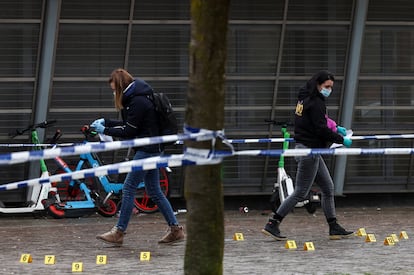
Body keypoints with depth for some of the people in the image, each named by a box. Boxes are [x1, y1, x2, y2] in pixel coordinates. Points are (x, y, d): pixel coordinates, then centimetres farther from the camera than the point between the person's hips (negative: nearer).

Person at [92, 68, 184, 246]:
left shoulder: (138, 102, -18)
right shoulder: (135, 98, 14)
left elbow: (129, 131, -16)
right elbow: (128, 125, 20)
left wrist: (105, 131, -8)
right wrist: (106, 122, 12)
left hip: (147, 150, -11)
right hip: (151, 149, 11)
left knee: (128, 188, -8)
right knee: (154, 191, 12)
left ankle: (119, 233, -6)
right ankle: (175, 230, 13)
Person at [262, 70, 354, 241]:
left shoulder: (305, 99, 12)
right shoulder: (316, 103, -17)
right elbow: (321, 130, -21)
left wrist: (335, 129, 15)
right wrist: (341, 140, -11)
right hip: (309, 150, -10)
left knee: (328, 187, 13)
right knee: (300, 193, -5)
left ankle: (334, 228, 16)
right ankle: (272, 225, -2)